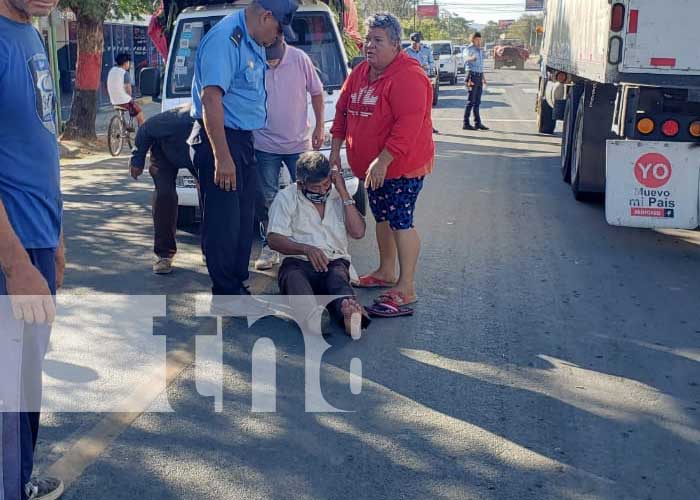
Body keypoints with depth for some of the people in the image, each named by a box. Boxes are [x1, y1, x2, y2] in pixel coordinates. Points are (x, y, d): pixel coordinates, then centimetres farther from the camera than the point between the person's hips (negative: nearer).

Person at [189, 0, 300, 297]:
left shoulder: (252, 42, 12)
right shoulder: (225, 39, -18)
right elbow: (210, 98, -25)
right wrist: (222, 157, -27)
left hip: (243, 139, 10)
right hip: (219, 140, -10)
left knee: (243, 221, 15)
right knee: (223, 224, -4)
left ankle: (238, 287, 27)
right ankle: (227, 295, 5)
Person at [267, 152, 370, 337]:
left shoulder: (338, 196, 15)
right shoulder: (286, 198, 8)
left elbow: (358, 232, 2)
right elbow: (274, 239, -4)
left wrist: (344, 194, -1)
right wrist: (306, 249, -21)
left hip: (335, 261, 1)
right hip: (298, 262, -1)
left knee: (337, 278, -34)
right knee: (293, 277, -37)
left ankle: (349, 313, -67)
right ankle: (310, 313, -68)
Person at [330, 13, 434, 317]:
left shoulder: (408, 77, -19)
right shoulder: (359, 74, 9)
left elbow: (408, 125, -27)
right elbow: (342, 111, 16)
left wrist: (383, 160, -29)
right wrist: (335, 150, 12)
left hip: (402, 166, -9)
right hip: (372, 166, 9)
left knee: (401, 222, -8)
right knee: (382, 218, 19)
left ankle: (406, 289, -4)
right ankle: (386, 272, 34)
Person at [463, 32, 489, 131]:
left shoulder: (481, 50, 17)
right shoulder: (470, 49, -9)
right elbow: (467, 57, -33)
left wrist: (484, 77, 26)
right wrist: (471, 58, -57)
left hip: (479, 76, 8)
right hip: (472, 75, -8)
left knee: (477, 102, 10)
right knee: (471, 101, -8)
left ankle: (478, 123, 14)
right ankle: (466, 123, -5)